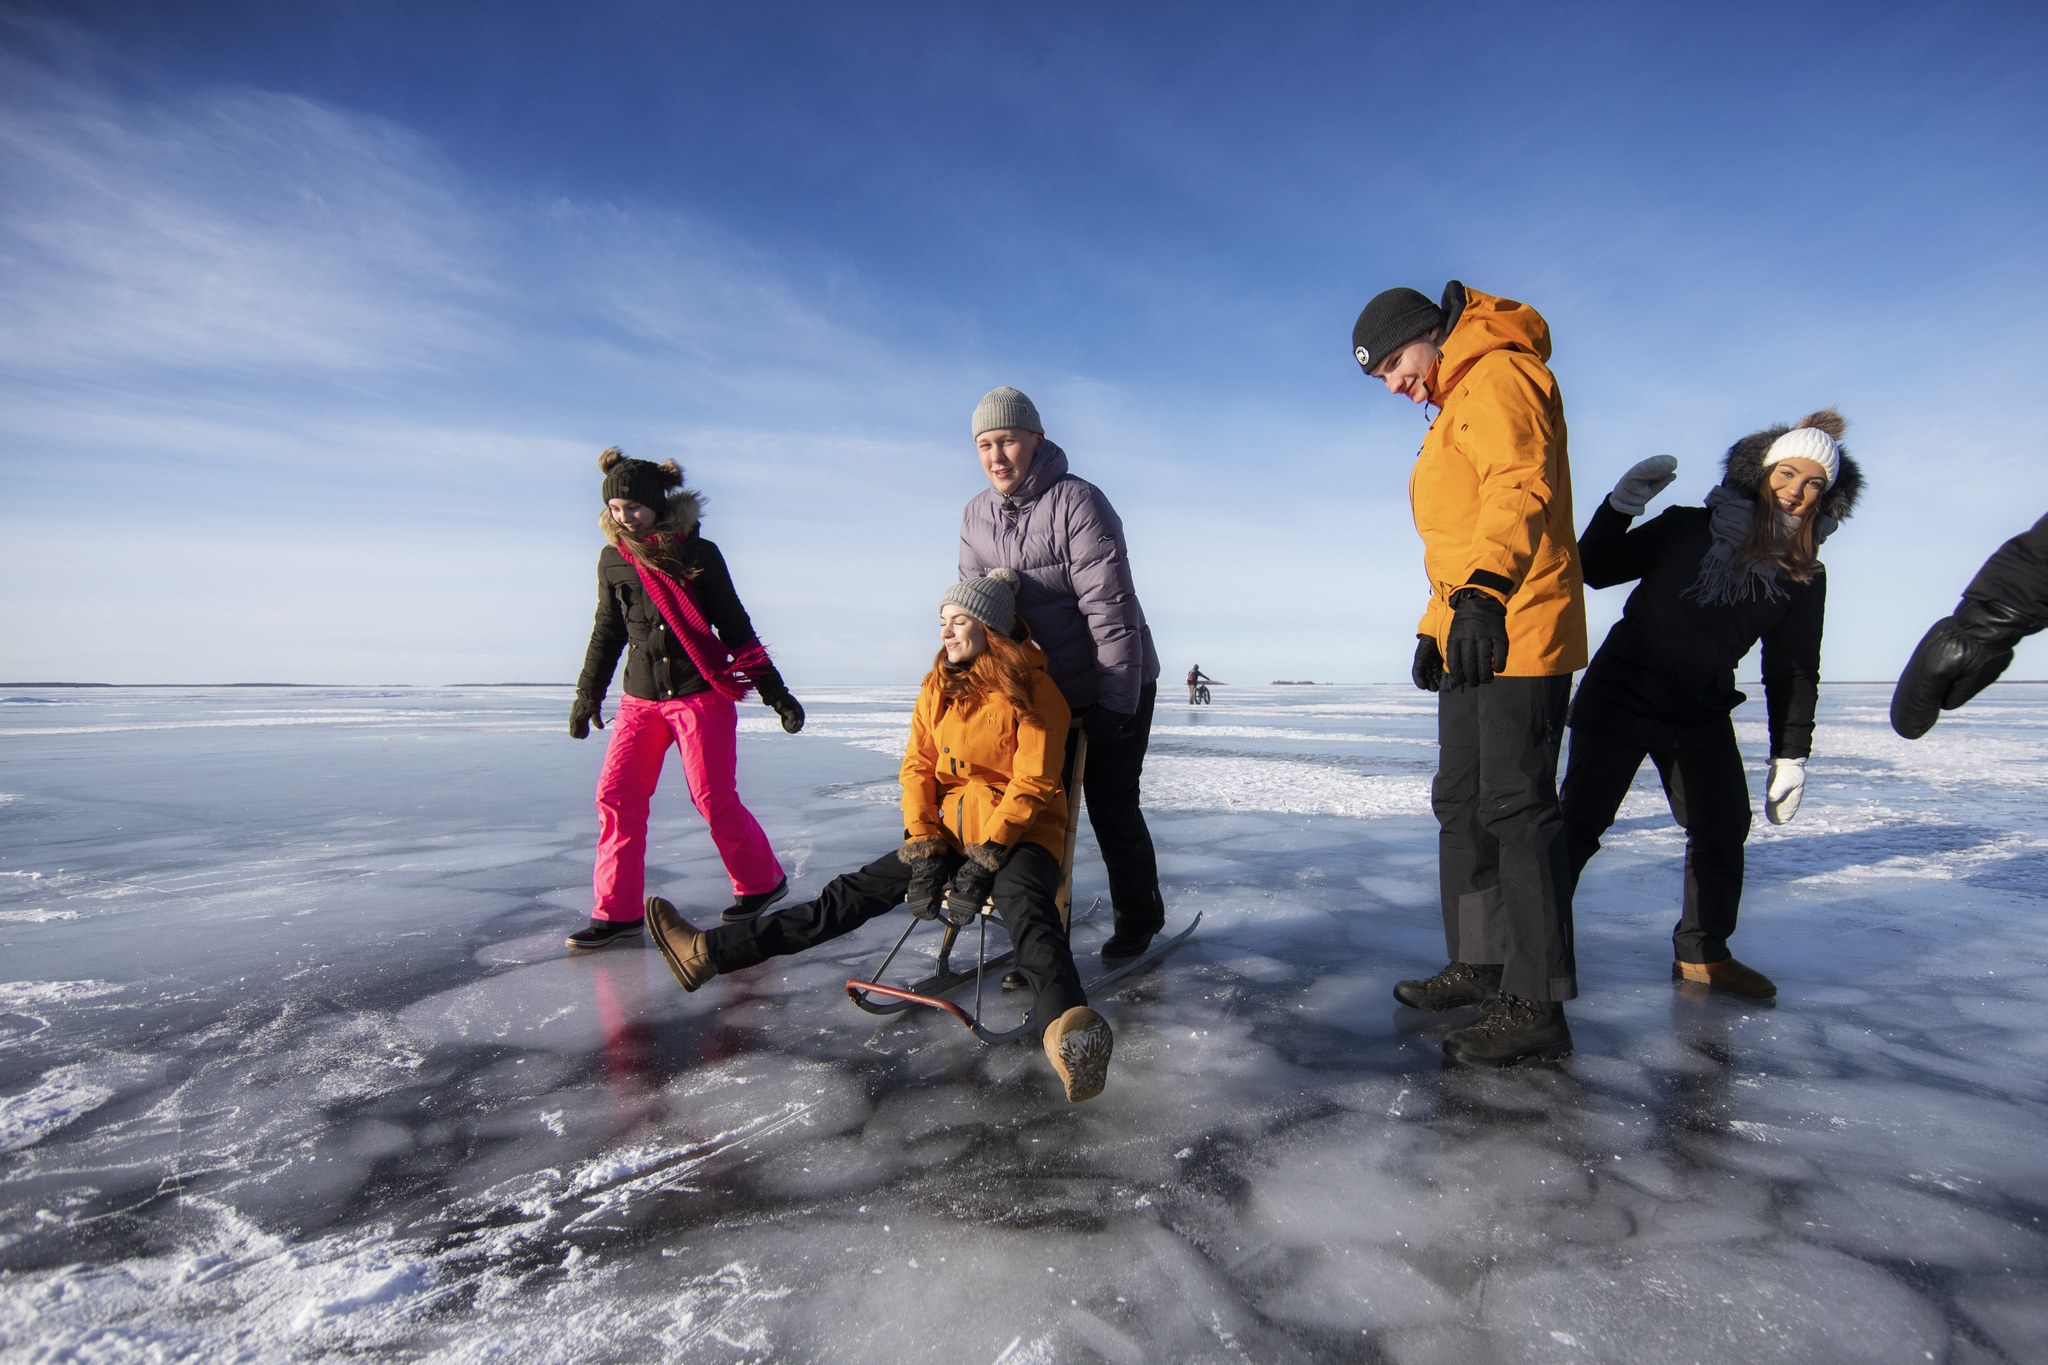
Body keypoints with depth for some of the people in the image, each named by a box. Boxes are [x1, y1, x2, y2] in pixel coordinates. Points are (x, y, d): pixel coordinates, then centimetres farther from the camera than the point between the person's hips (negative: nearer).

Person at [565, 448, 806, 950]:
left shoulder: (698, 553, -5)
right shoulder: (613, 559, 5)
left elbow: (735, 627, -2)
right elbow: (607, 631, 17)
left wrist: (774, 691, -4)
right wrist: (588, 692, 22)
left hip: (703, 694, -4)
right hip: (640, 698, 4)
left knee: (714, 798, -4)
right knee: (616, 794, -2)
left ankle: (762, 881, 18)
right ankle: (617, 911, 9)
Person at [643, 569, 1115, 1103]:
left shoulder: (1033, 691, -9)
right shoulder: (938, 687, 10)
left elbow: (1033, 786, -14)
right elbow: (917, 768, 6)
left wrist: (985, 858, -22)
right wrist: (924, 847, -8)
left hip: (1021, 833, -5)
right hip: (949, 830, 5)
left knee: (1024, 904, -37)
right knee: (855, 893, -4)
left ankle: (1063, 1029, -65)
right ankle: (709, 952, -4)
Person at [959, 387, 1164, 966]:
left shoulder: (1077, 501, -19)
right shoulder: (975, 516, 2)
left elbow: (1110, 607, -23)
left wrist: (1117, 702, -23)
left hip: (1113, 688, -6)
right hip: (1038, 693, 6)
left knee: (1111, 808, 1)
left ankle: (1139, 919, 25)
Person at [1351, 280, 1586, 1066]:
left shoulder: (1500, 375, -5)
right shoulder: (1453, 412, 26)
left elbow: (1519, 485, -23)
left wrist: (1487, 589, -37)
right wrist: (1435, 628, 23)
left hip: (1518, 637, -10)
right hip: (1471, 641, 10)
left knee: (1516, 808, -10)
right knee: (1462, 803, 13)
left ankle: (1535, 1005, -3)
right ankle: (1481, 965, 24)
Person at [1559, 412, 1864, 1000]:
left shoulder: (1804, 577, 4)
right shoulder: (1687, 529, -6)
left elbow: (1794, 671, 8)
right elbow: (1596, 569, -6)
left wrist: (1790, 756, 6)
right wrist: (1621, 505, -20)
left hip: (1703, 714, 5)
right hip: (1621, 694, -4)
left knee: (1723, 828, 7)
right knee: (1582, 819, -9)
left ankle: (1702, 953, 24)